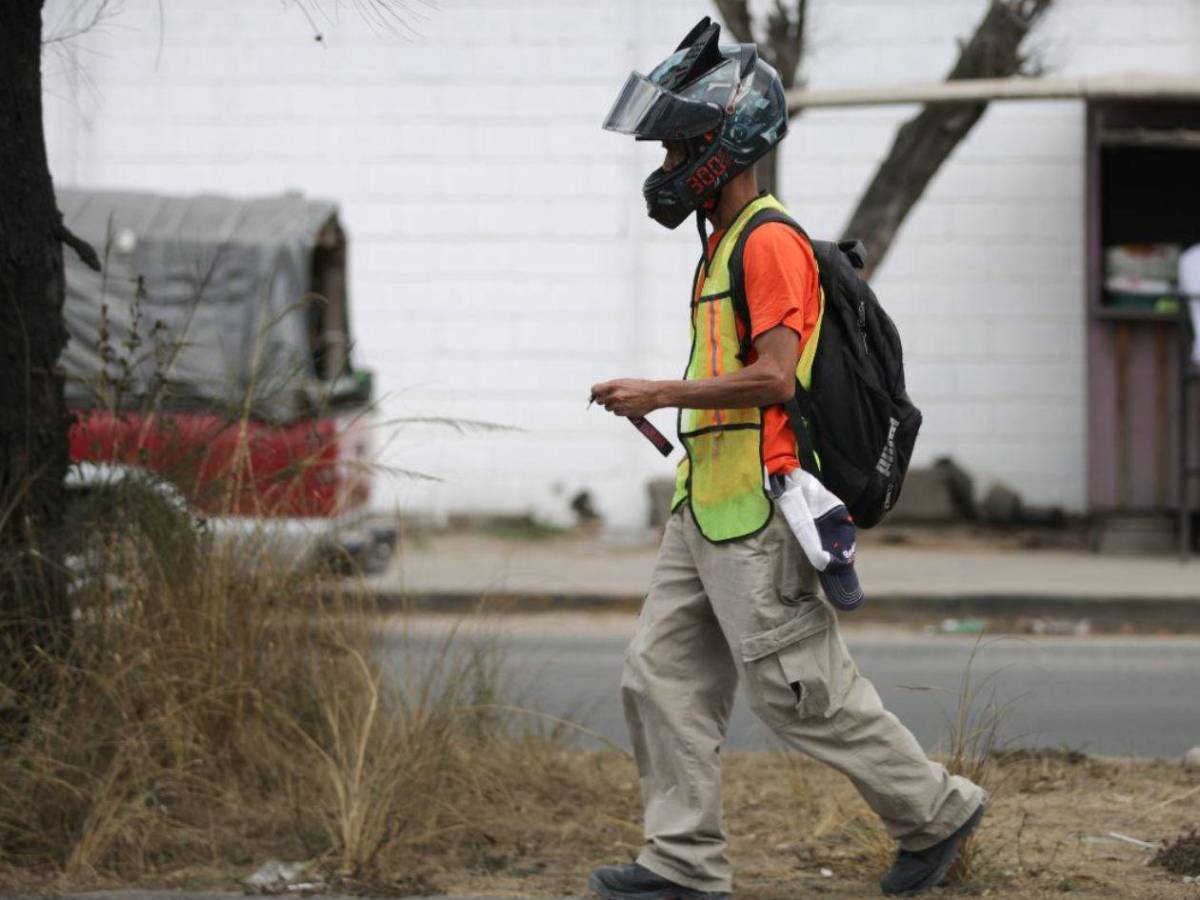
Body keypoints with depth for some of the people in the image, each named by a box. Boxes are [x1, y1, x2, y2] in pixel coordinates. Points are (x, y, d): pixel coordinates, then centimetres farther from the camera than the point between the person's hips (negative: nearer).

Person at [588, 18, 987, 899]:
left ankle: (937, 811, 11)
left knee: (805, 692, -4)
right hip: (704, 511, 10)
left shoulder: (770, 243, -14)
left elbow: (771, 378, -22)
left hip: (758, 513, -10)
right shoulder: (725, 247, 18)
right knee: (662, 679, 5)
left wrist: (661, 394, -17)